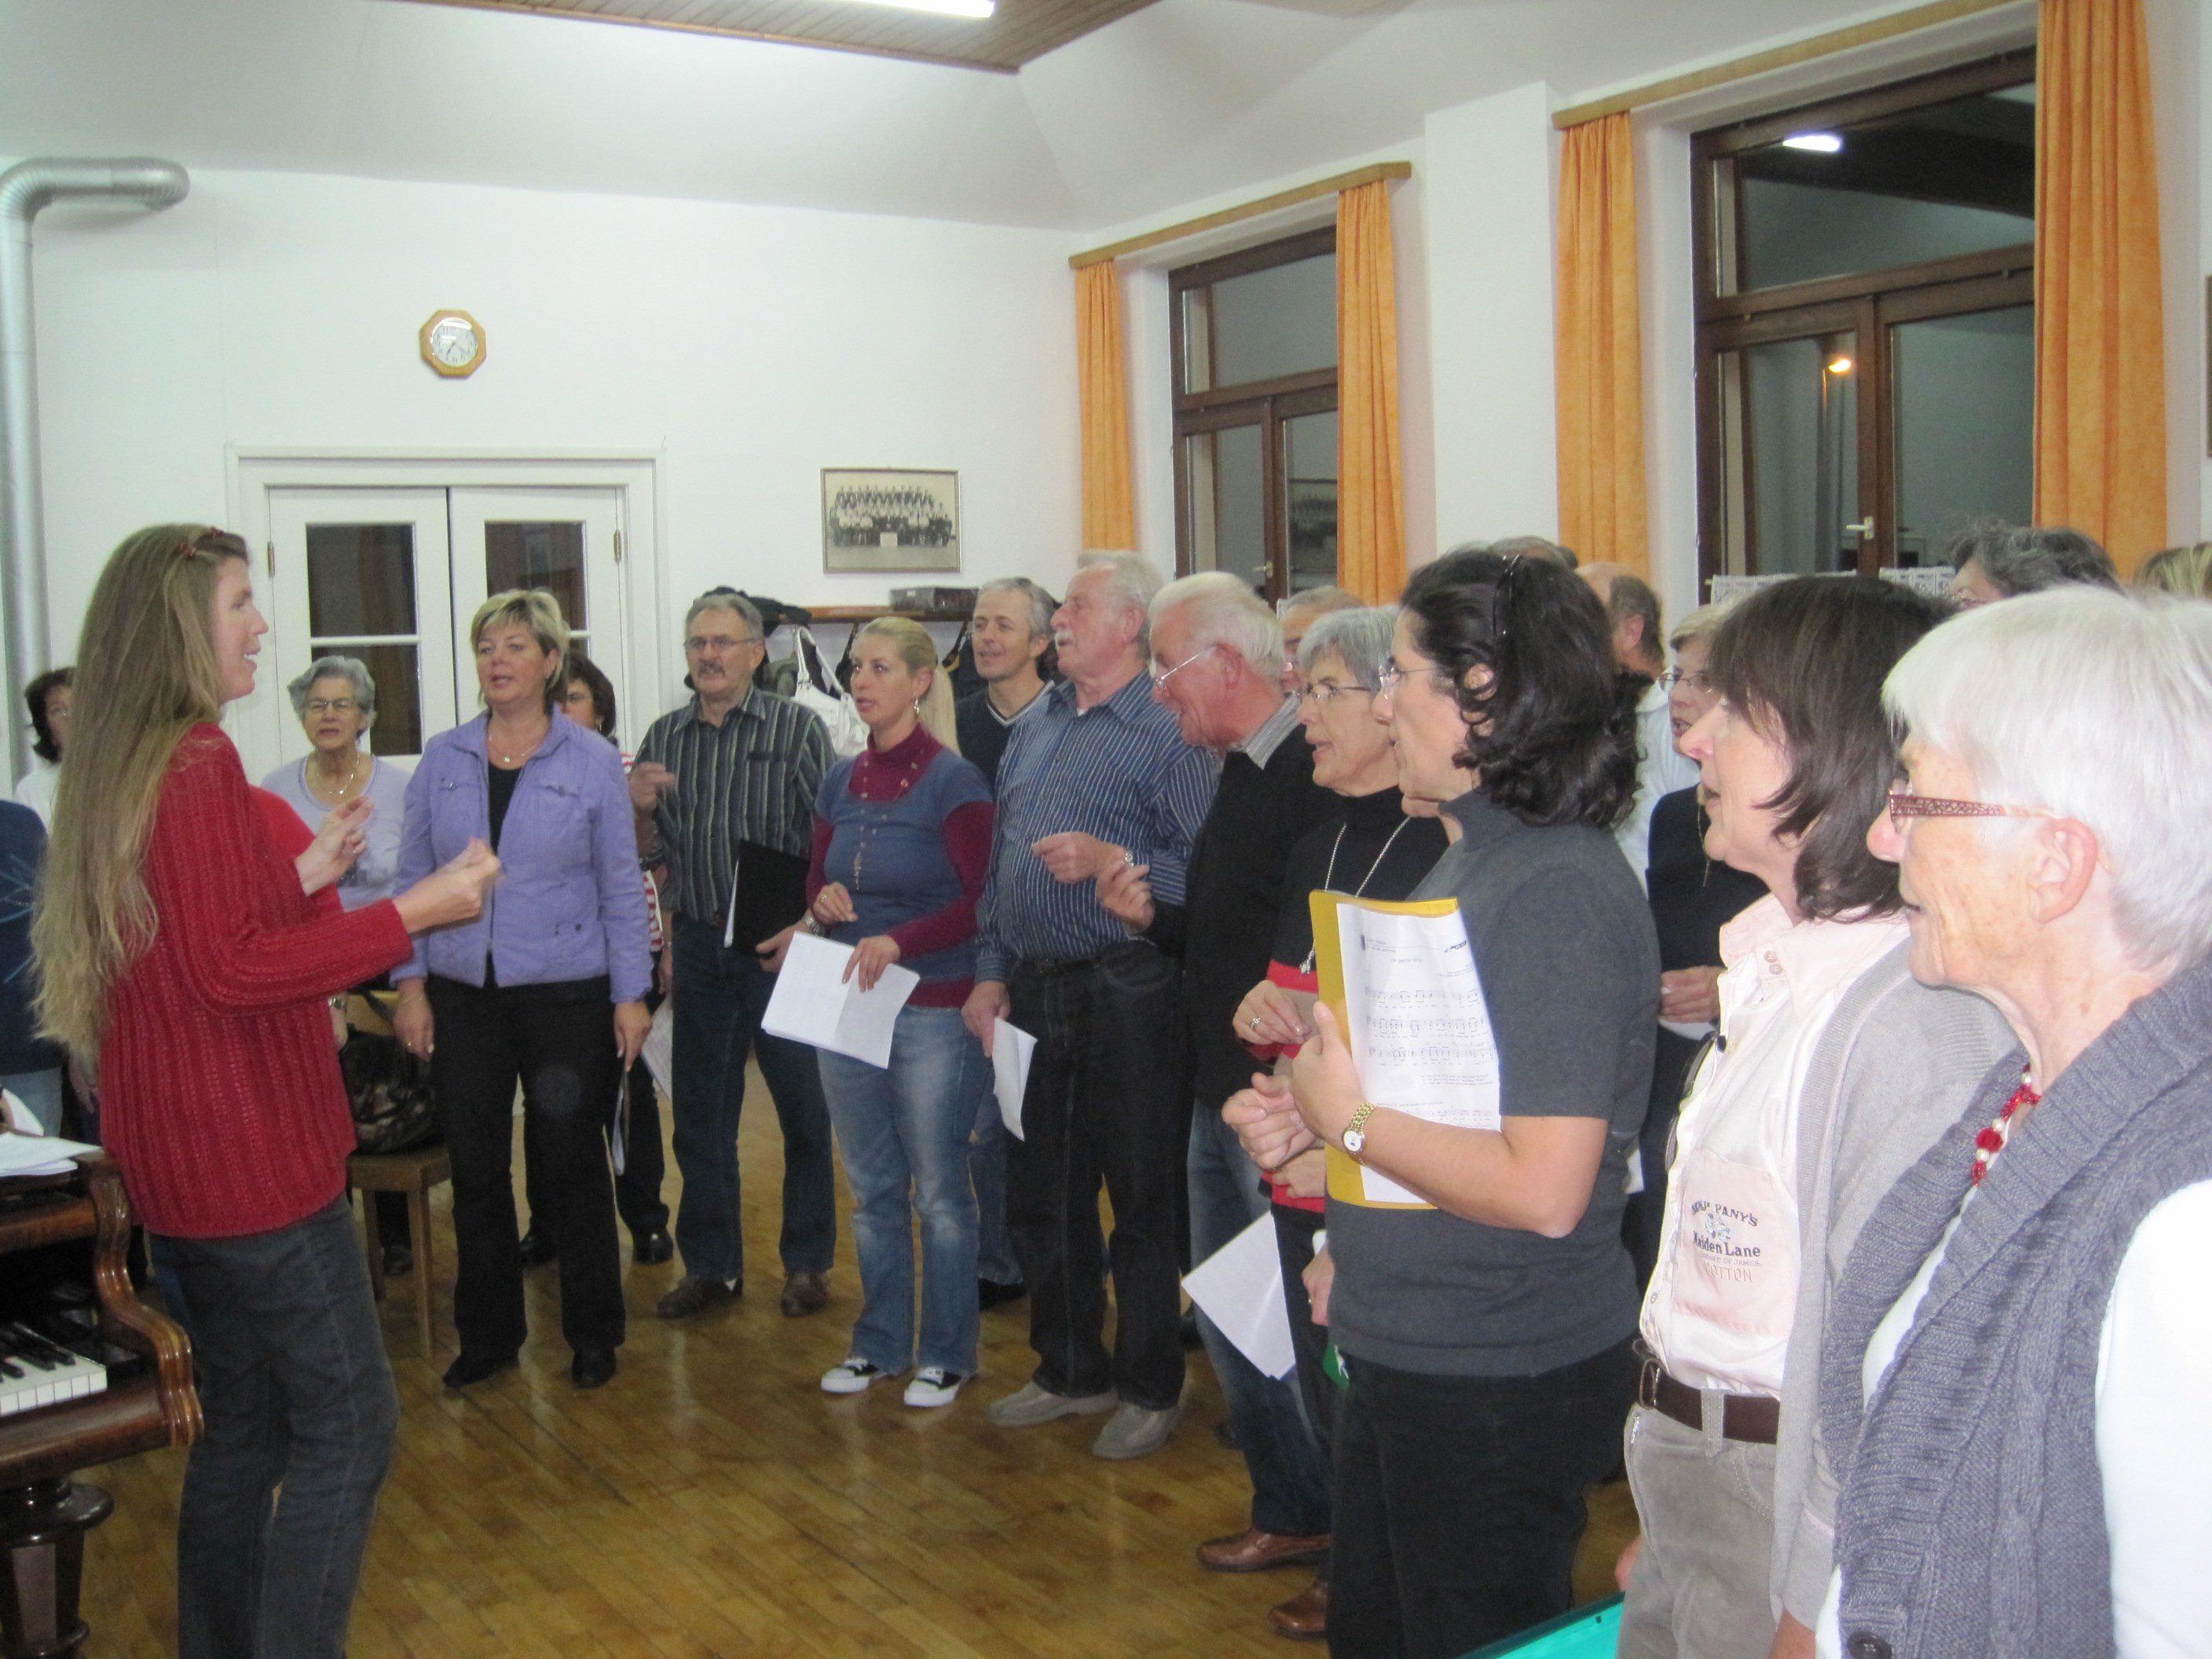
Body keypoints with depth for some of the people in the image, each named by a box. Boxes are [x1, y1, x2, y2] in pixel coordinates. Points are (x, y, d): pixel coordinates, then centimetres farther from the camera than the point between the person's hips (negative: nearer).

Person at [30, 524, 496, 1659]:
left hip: (178, 1155, 10)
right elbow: (233, 971, -21)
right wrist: (415, 911, -21)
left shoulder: (114, 766, 11)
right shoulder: (198, 764, -17)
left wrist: (301, 875, 12)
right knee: (348, 1423, -3)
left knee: (242, 1425, 18)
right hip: (249, 1151, -10)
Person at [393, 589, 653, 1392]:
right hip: (462, 995, 2)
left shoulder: (592, 760, -1)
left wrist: (632, 993, -4)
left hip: (566, 994, -2)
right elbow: (412, 878, 8)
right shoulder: (442, 760, 5)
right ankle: (487, 1334, 24)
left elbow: (620, 888, 0)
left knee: (573, 1165, 6)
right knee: (475, 1170, 9)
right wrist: (410, 982, 1)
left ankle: (593, 1334, 21)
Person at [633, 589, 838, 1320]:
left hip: (782, 942, -4)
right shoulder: (664, 737, 9)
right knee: (699, 1111, 10)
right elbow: (653, 853, 12)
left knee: (803, 1108, 4)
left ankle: (807, 1261, 19)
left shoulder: (797, 726, -3)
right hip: (700, 943, 4)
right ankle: (710, 1264, 24)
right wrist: (643, 811, -9)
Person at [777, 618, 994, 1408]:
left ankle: (946, 1354, 17)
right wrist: (823, 901, -6)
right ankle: (879, 1341, 28)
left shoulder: (953, 780, -10)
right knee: (872, 1188, 15)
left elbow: (980, 901, -13)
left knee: (938, 1190, 3)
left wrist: (898, 942, -25)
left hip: (932, 1010, -6)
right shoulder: (841, 782, 9)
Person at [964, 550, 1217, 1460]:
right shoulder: (1034, 727, 13)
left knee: (1143, 1198, 5)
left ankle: (1151, 1389, 21)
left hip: (1127, 996, -8)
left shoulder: (1166, 732, -11)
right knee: (1040, 1194, 16)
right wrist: (991, 972, 12)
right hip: (1033, 993, 8)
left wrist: (1113, 863, -26)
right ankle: (1071, 1372, 33)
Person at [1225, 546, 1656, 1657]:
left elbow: (1543, 1188, -28)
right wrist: (1315, 1114, 1)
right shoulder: (1467, 859, 8)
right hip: (1404, 1358, 9)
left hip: (1505, 1386, -9)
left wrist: (1349, 1119, -17)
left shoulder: (1557, 890, -23)